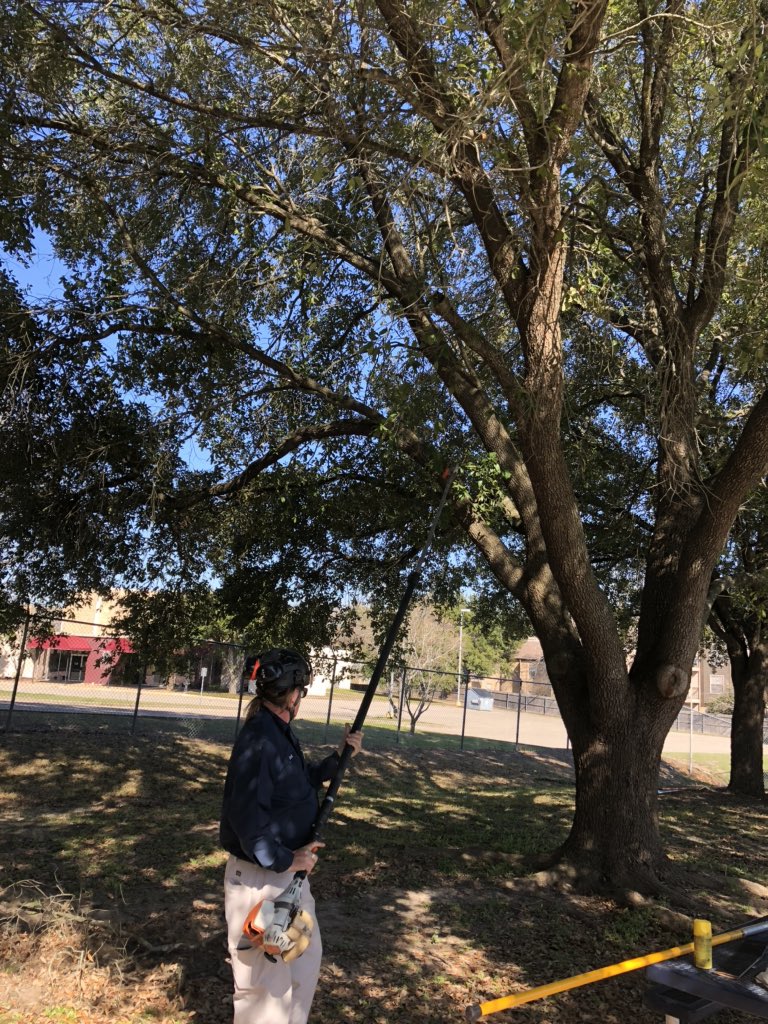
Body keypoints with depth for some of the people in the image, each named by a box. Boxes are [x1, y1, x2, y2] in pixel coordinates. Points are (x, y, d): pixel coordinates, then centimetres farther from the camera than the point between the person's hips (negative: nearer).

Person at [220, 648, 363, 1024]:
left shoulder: (280, 733, 6)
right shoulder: (258, 739, -26)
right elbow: (246, 815, -31)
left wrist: (339, 756, 10)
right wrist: (285, 860, -24)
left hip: (288, 871, 10)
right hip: (260, 877, -10)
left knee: (306, 955, 27)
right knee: (267, 978, 6)